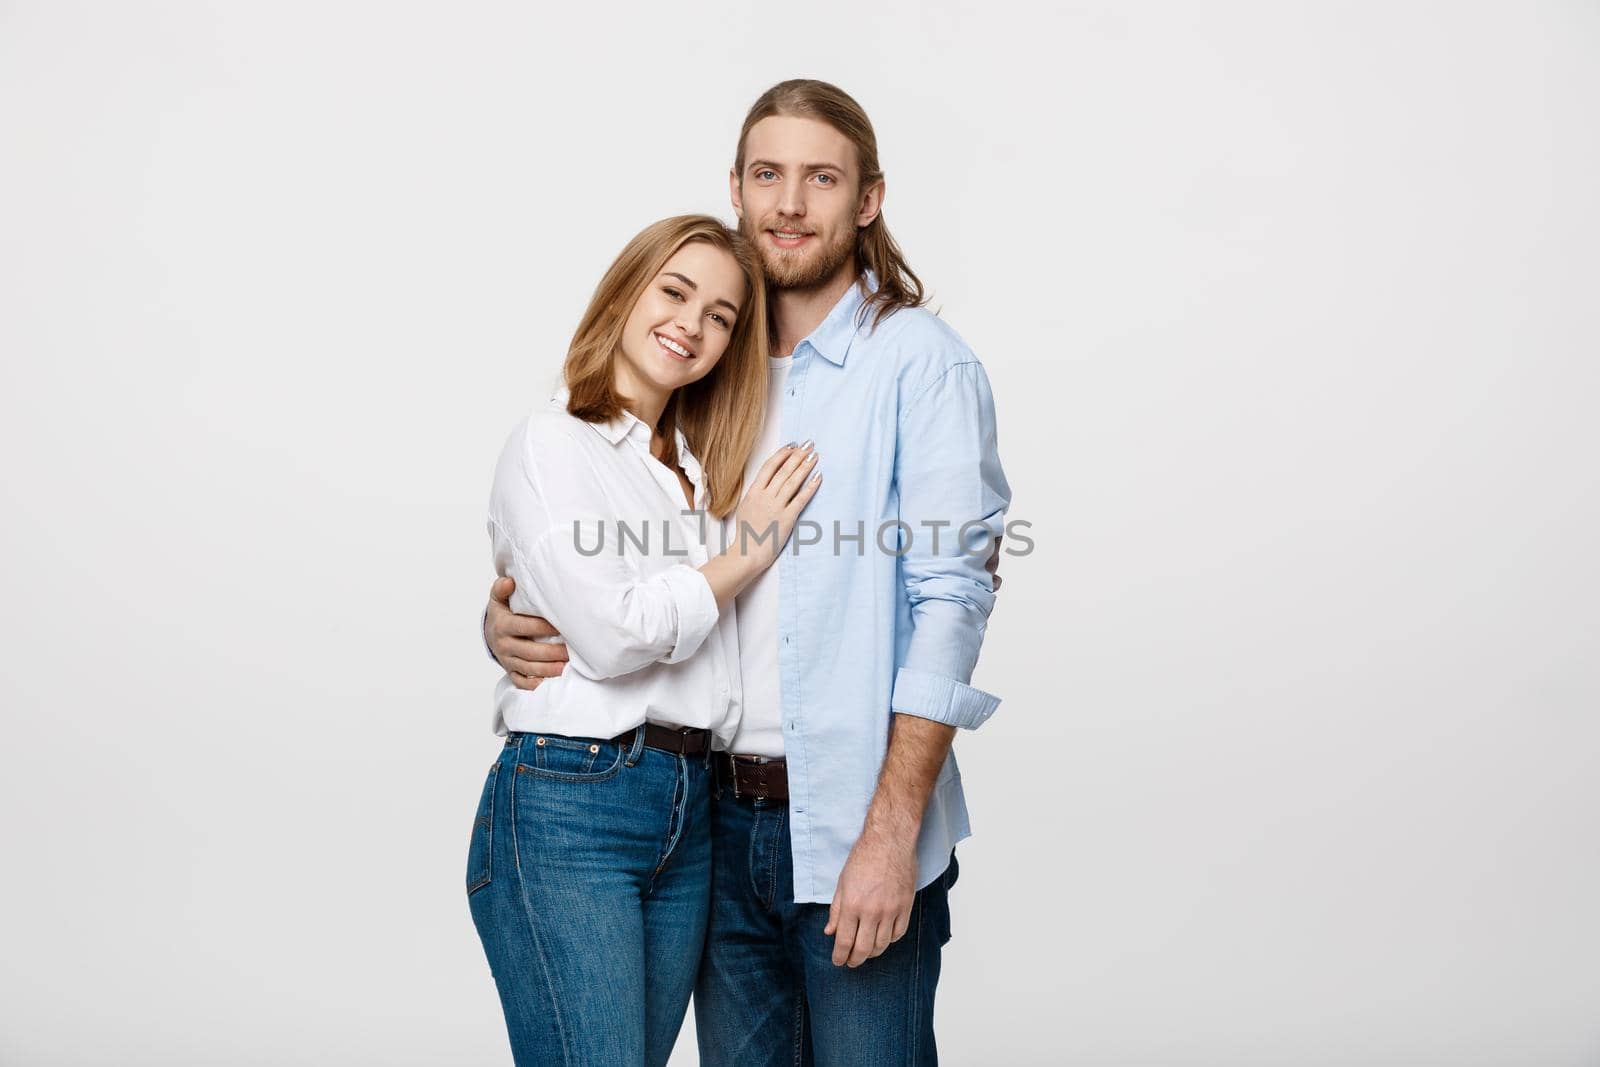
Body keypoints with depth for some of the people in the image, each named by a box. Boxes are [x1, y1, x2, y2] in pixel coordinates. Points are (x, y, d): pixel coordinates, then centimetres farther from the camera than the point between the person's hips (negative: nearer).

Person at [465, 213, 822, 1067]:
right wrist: (748, 554, -3)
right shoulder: (551, 445, -2)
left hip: (689, 816, 7)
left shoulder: (699, 468, 19)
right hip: (567, 807, -7)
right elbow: (612, 633, -14)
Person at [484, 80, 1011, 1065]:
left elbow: (952, 599, -12)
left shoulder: (921, 362, -5)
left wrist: (891, 833, -18)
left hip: (856, 829, -5)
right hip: (723, 818, 5)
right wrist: (507, 615, -3)